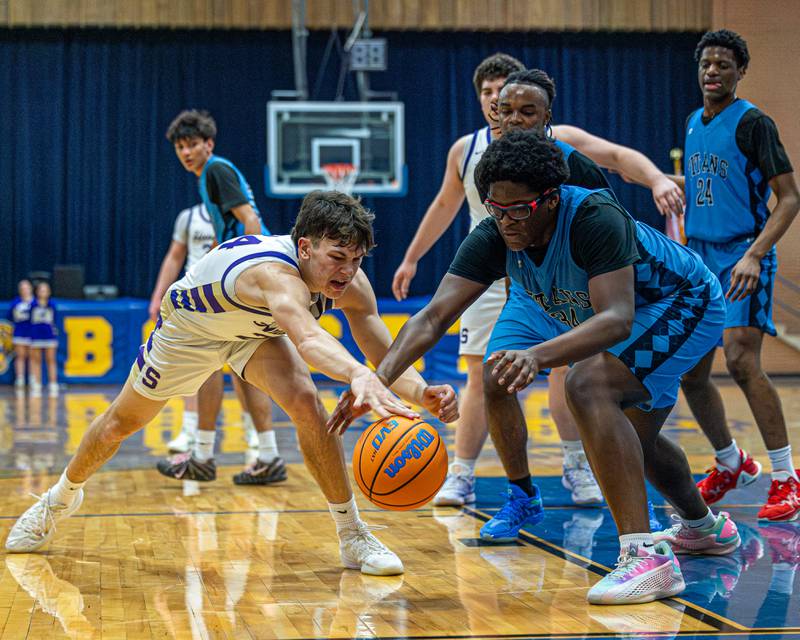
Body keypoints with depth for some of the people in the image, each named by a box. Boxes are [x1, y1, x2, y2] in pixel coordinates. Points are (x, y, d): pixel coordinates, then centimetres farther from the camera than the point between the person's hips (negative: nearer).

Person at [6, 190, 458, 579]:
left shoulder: (352, 285, -28)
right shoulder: (277, 273, -48)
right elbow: (307, 338, -69)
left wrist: (423, 393, -50)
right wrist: (359, 376, -88)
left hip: (256, 330, 3)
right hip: (192, 325, -3)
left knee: (307, 403, -25)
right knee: (122, 423, 15)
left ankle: (353, 535, -12)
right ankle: (62, 496, 47)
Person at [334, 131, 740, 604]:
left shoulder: (596, 219, -39)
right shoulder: (494, 237, -22)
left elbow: (617, 319, -48)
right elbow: (434, 317, -25)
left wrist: (538, 355, -64)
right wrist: (379, 380, -41)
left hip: (682, 304, -8)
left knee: (589, 385, -33)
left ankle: (647, 557, -35)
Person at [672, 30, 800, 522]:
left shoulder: (753, 123, -9)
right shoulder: (693, 124, 13)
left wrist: (754, 256, -24)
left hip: (743, 259, -7)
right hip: (700, 259, 7)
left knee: (742, 362, -21)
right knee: (689, 374, 7)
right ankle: (732, 464, 27)